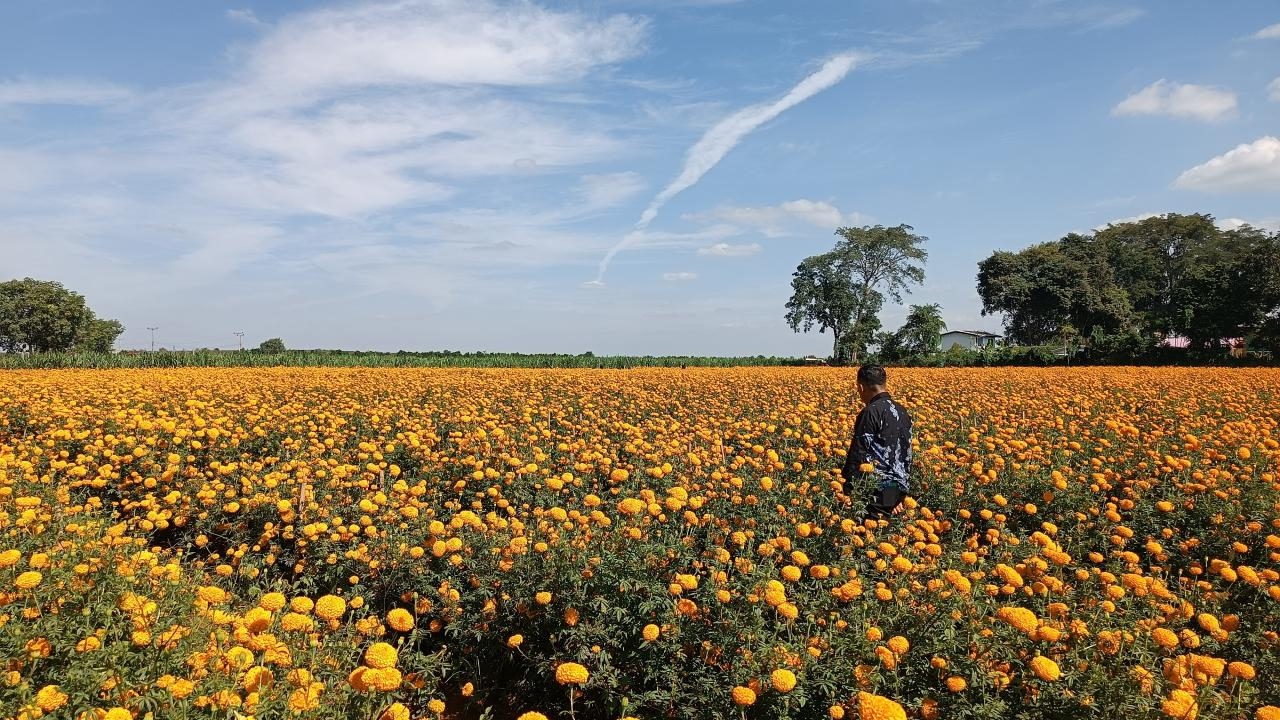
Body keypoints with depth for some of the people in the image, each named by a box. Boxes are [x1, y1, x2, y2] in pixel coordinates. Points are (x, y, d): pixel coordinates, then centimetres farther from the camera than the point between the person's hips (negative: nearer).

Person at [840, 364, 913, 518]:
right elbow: (906, 453, 16)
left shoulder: (871, 412, -14)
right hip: (898, 492, 8)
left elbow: (858, 455, -14)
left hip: (876, 490, -8)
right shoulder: (902, 412, 11)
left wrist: (850, 492, -9)